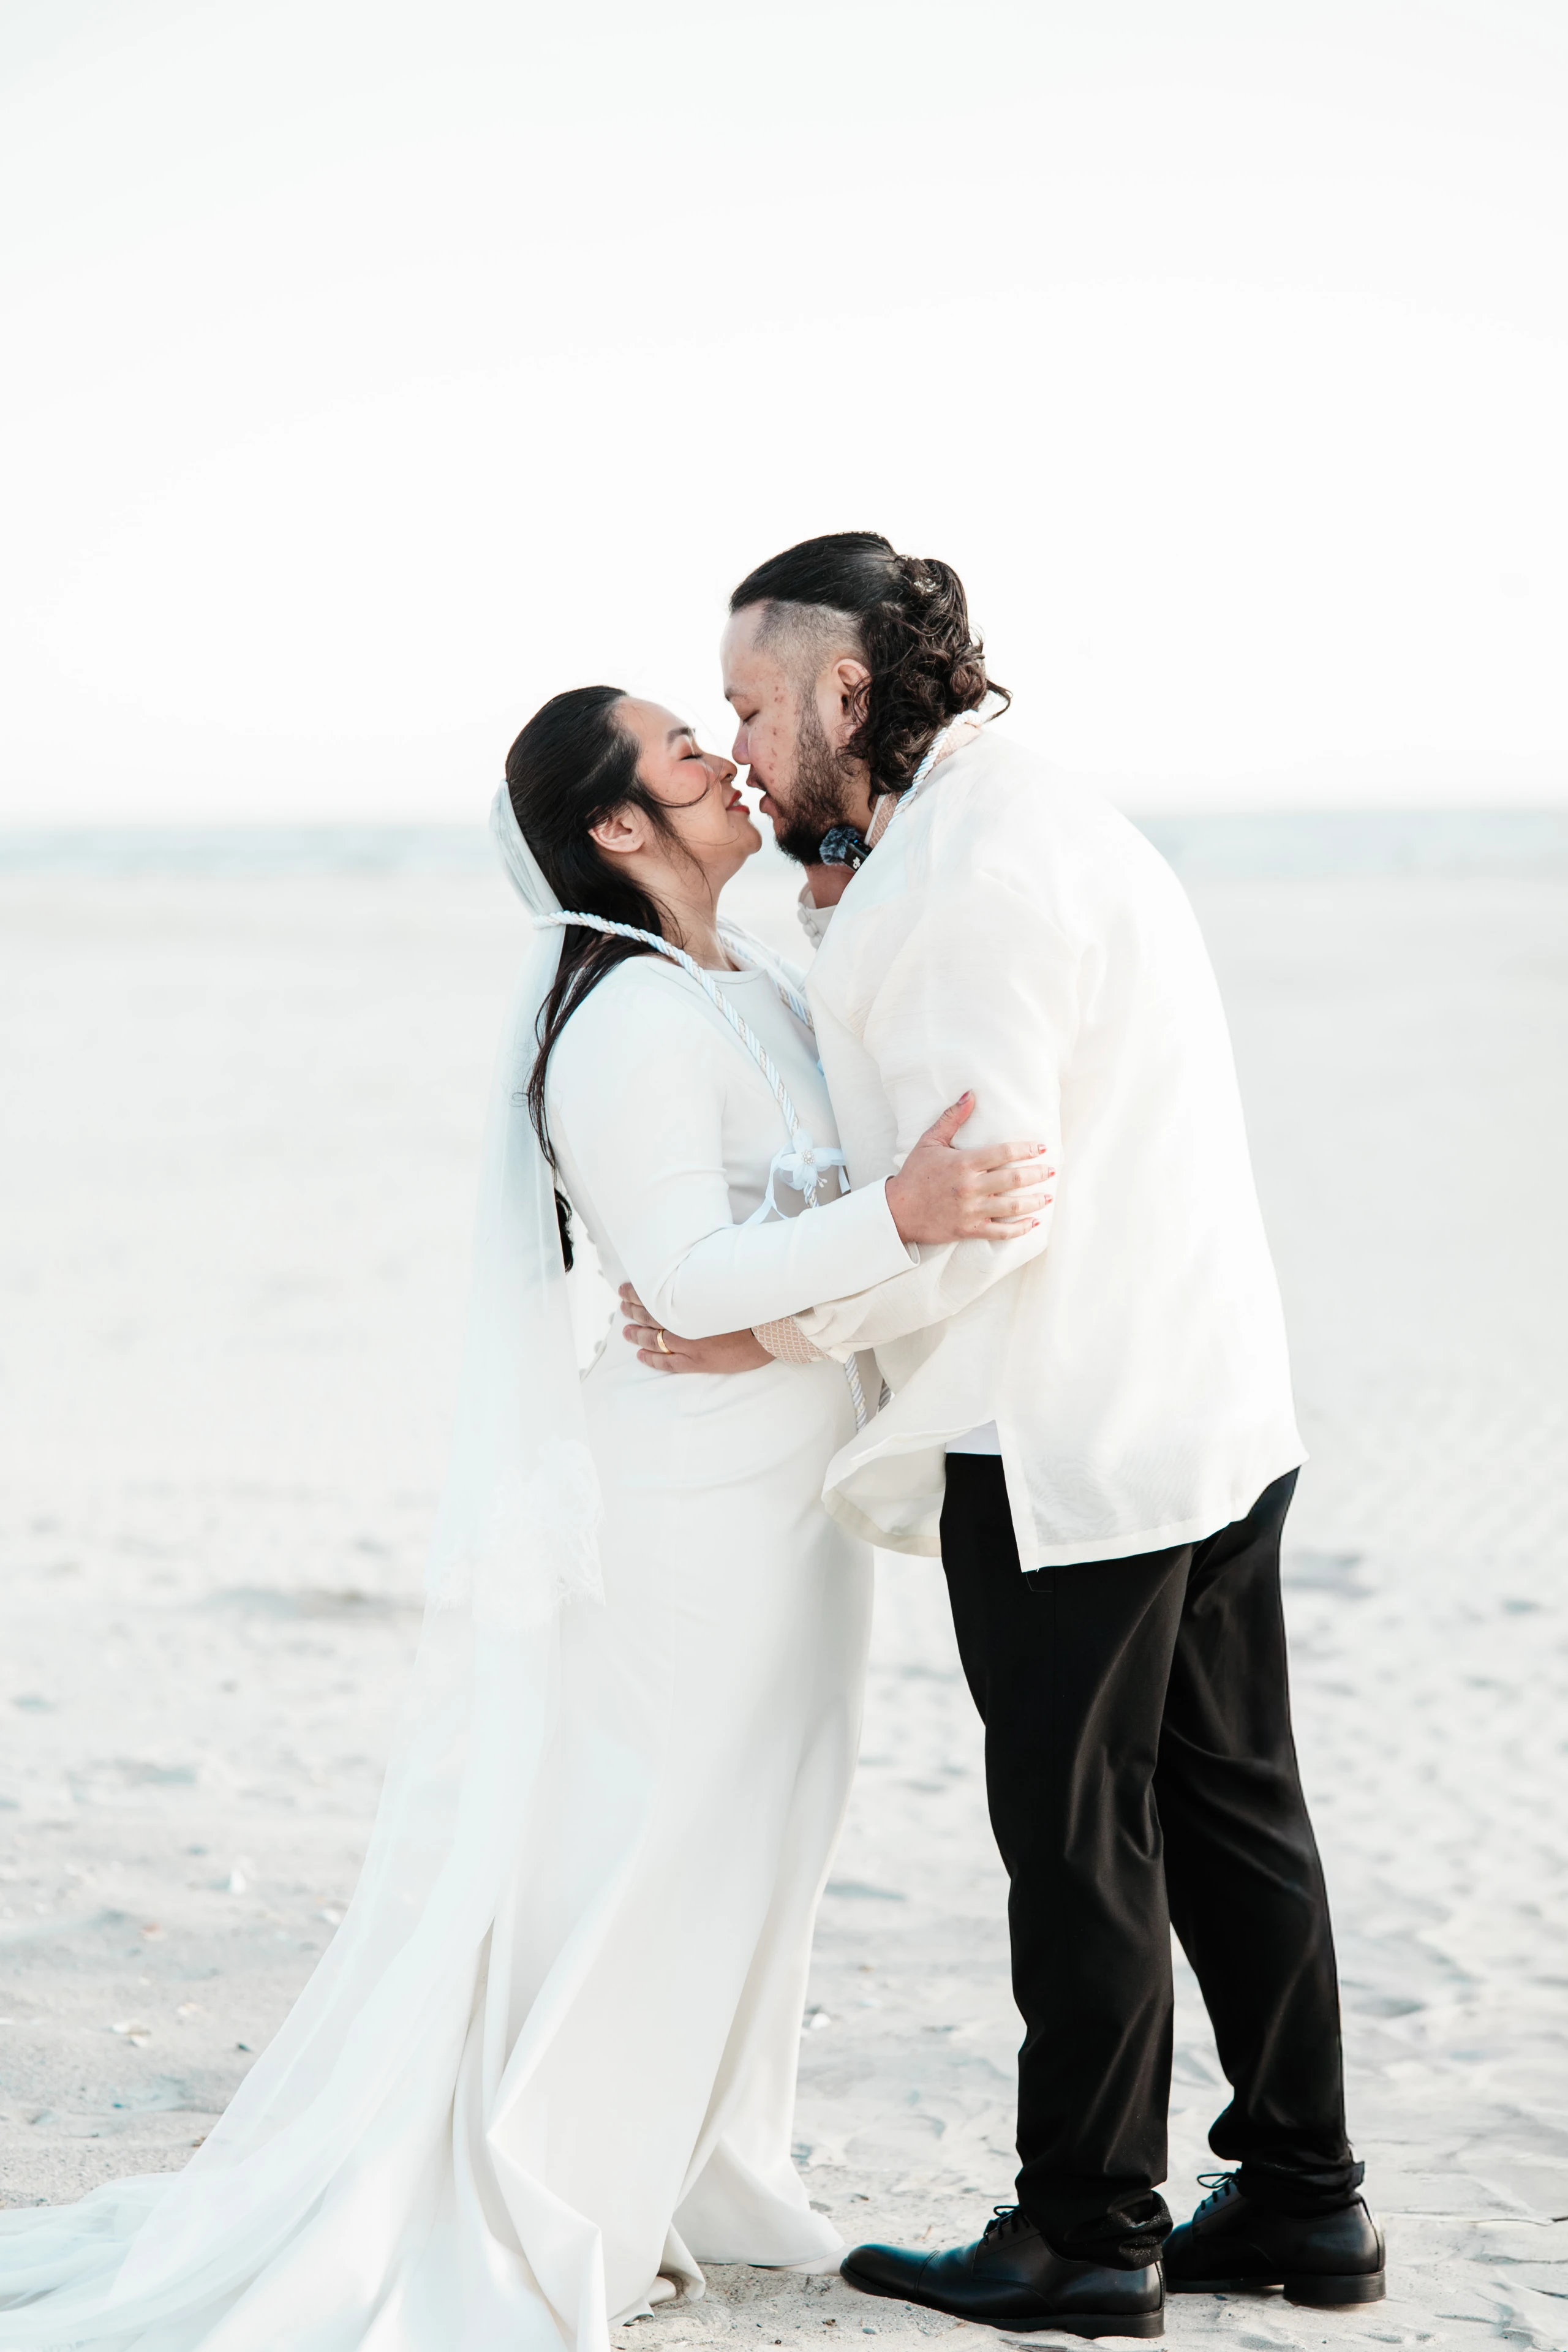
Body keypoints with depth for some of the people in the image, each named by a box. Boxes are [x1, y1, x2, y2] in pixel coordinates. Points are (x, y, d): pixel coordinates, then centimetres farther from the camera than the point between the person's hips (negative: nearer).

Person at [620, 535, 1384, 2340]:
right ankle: (1301, 2194, 23)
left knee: (1077, 1836, 1)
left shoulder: (969, 871, -16)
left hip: (1068, 1446, -10)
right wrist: (841, 940, 11)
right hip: (1212, 1409, 10)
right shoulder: (1048, 825, 16)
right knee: (1228, 1804, 15)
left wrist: (759, 1325, -12)